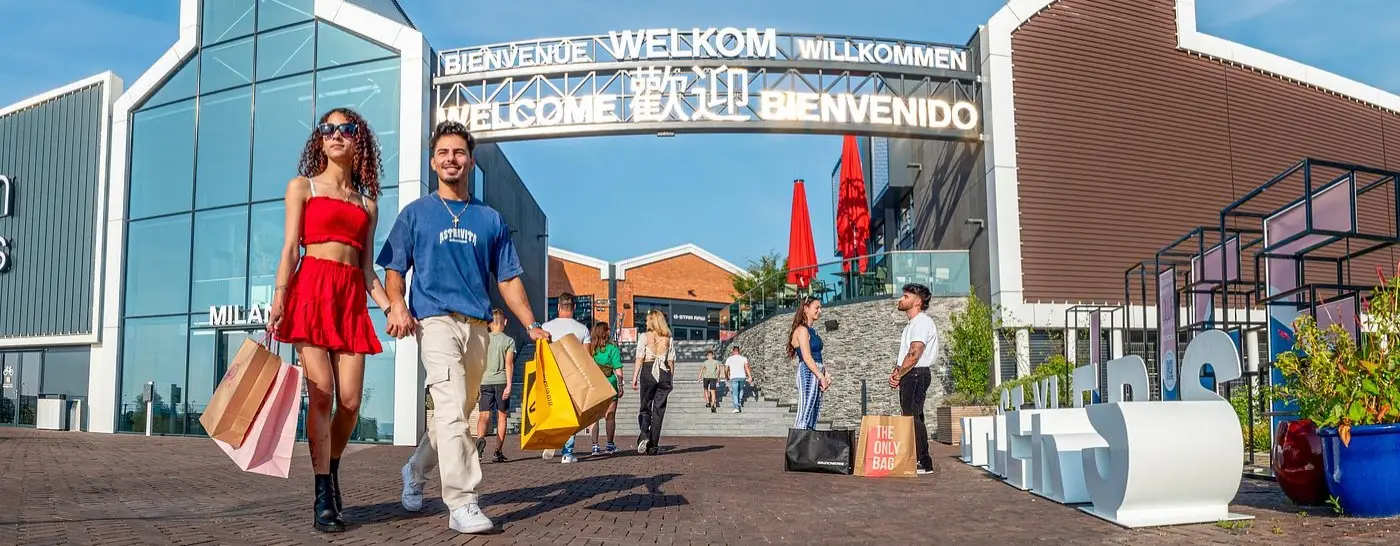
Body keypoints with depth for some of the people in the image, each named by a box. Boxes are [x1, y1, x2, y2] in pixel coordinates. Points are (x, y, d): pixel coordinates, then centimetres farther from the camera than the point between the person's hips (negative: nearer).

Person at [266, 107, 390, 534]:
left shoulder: (367, 203, 20)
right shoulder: (302, 187, 12)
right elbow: (290, 248, 2)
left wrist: (390, 306, 1)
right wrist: (279, 299, -11)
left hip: (353, 297, 3)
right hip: (311, 289, -3)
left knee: (350, 399, -5)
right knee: (321, 393, -12)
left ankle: (331, 471, 20)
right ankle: (323, 499, -8)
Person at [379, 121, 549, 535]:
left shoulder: (491, 219, 15)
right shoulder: (416, 213, 10)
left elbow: (508, 278, 14)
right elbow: (394, 267, 7)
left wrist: (532, 325, 5)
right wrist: (397, 304, -13)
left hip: (477, 326, 4)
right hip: (435, 320, -4)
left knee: (455, 411, 13)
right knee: (452, 409, -17)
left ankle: (415, 470, 37)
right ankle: (462, 504, -18)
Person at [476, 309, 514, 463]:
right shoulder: (509, 341, 2)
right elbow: (509, 363, -8)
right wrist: (509, 385, -11)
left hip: (485, 381, 1)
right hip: (501, 381, -1)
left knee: (483, 415, -1)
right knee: (502, 416, 8)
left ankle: (480, 438, -31)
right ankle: (498, 452, 6)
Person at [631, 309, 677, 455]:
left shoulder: (644, 337, -3)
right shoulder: (668, 339, 7)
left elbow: (640, 359, -7)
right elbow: (671, 361, 7)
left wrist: (634, 378, -4)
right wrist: (669, 379, 14)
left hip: (648, 372, -2)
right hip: (664, 373, 2)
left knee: (645, 408, 8)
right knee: (659, 410, 7)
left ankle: (644, 434, -18)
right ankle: (653, 445, 7)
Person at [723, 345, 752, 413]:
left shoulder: (729, 359, 7)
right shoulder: (743, 358, 8)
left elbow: (726, 370, 8)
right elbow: (746, 368, -4)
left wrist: (726, 376, 26)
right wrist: (749, 376, -7)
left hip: (733, 377, -2)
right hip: (742, 377, 2)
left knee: (735, 393, -2)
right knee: (741, 391, 23)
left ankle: (736, 407, -13)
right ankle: (740, 405, 22)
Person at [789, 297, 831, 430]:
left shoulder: (811, 330, 20)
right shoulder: (802, 330, -9)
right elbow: (807, 357, -16)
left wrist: (826, 373, 7)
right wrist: (821, 377, -18)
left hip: (816, 375, 10)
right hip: (808, 374, -10)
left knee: (813, 419, 7)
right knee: (804, 416, -13)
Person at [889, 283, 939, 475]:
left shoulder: (922, 322, -11)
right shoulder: (912, 324, 22)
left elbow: (914, 353, -20)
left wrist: (899, 375, -11)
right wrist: (895, 372, 5)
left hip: (916, 374, -11)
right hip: (909, 376, 11)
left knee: (913, 417, -12)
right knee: (911, 417, 10)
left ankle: (923, 463, -11)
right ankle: (916, 460, 14)